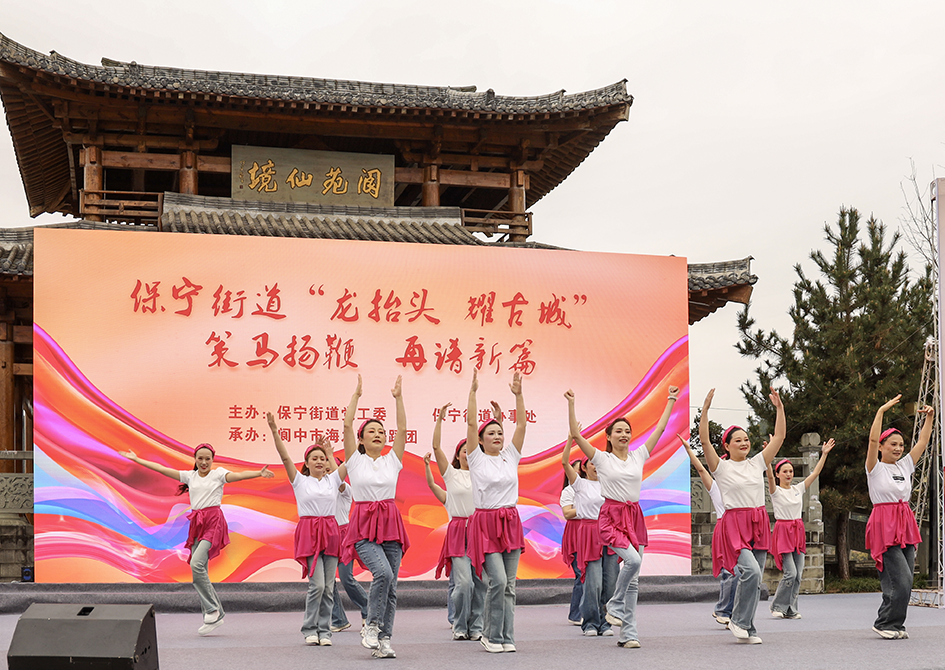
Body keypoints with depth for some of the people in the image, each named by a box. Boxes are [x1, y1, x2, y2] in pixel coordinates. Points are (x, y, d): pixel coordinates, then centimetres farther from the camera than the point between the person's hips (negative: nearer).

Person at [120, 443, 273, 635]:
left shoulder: (218, 474, 1)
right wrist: (136, 459, 14)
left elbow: (239, 475, -16)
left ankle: (213, 609, -10)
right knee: (198, 570, 2)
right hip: (197, 524, 6)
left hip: (213, 521, -6)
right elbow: (162, 469, 15)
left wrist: (259, 473, -34)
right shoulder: (189, 476, 14)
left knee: (196, 564, -22)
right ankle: (215, 615, 9)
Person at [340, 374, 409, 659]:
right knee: (383, 572, -24)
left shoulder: (392, 460, 11)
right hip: (364, 525, -4)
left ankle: (384, 639, 7)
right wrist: (357, 394, -3)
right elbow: (347, 425, -5)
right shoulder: (355, 460, 4)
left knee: (391, 583, 1)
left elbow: (402, 429, 4)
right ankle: (371, 626, -8)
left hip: (390, 524, 4)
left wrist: (398, 397, 3)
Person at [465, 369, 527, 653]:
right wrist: (473, 392, -13)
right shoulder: (476, 459, -1)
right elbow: (471, 423, -10)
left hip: (510, 522, 5)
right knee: (497, 580, -13)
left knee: (509, 584, 5)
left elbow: (521, 426, 4)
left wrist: (518, 394, -2)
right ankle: (490, 635, 1)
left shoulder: (510, 457, 10)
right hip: (486, 523, -5)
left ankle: (506, 637, 11)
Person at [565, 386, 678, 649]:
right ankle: (614, 607, -4)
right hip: (611, 517, -5)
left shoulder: (639, 456, 10)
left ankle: (628, 634, 7)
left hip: (634, 516, 5)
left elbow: (660, 429, 13)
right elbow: (576, 434, -9)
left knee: (634, 579, 2)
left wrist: (671, 400, 14)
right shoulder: (602, 458, 0)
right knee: (633, 559, -27)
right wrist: (571, 405, -14)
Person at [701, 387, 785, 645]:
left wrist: (779, 408, 4)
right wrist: (705, 410, -21)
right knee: (751, 570, -24)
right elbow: (704, 441, -15)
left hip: (759, 524, 6)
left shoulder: (757, 463, 12)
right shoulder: (722, 467, -1)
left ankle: (747, 630, 13)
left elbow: (779, 436, 10)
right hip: (735, 523, -5)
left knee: (755, 579, 5)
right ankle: (738, 621, -7)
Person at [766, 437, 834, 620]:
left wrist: (824, 454, 2)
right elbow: (769, 476, -23)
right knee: (790, 572, -13)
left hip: (798, 531, 6)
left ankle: (790, 609, 9)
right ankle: (778, 606, 2)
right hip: (782, 531, -6)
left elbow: (815, 473, 8)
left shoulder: (798, 489, 11)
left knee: (798, 574, 2)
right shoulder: (776, 491, -4)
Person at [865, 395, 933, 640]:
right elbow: (872, 439, -16)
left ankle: (894, 625, 14)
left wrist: (930, 418, 8)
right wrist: (881, 411, -18)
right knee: (901, 580, -13)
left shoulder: (905, 465, 15)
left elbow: (922, 442, 16)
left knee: (905, 581, 4)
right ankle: (885, 623, 0)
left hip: (905, 526, 7)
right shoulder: (875, 468, -3)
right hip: (884, 525, -7)